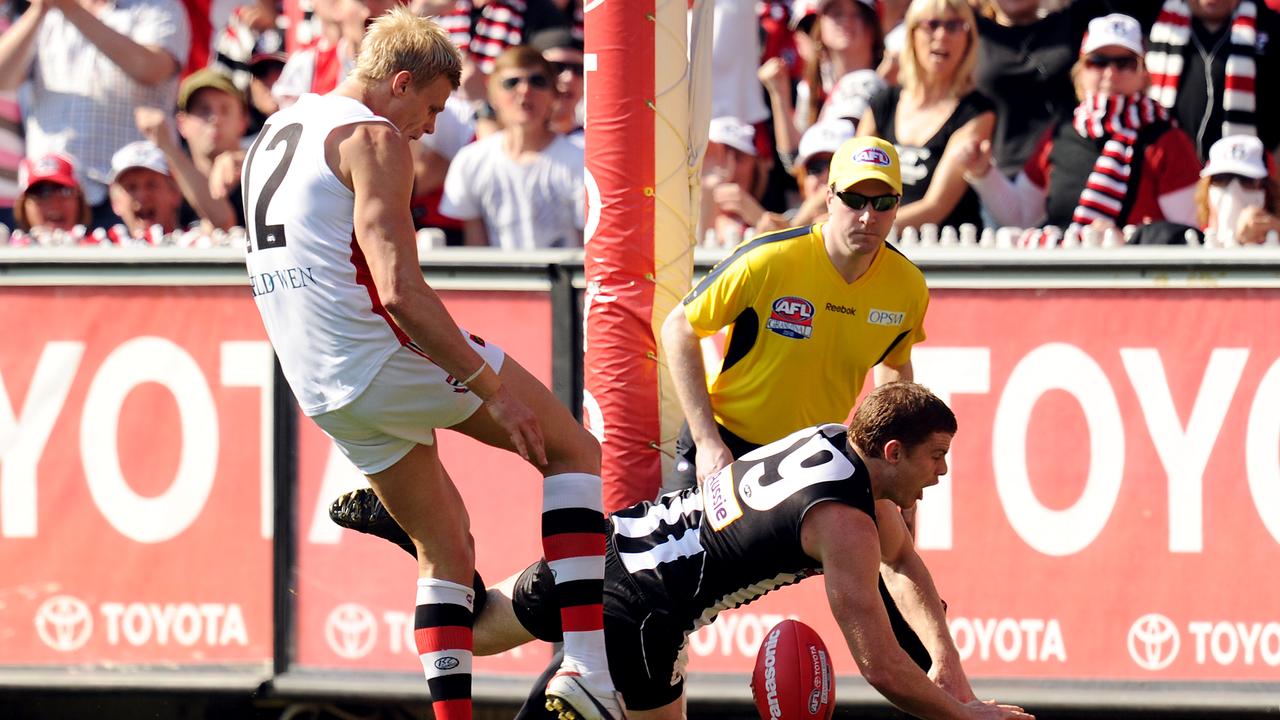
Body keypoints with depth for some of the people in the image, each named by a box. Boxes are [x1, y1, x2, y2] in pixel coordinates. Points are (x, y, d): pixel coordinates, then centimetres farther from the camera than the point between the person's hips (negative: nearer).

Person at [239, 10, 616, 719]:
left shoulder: (272, 137, 18)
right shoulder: (372, 138, -10)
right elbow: (399, 292, -20)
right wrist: (492, 388, -17)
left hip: (327, 392, 8)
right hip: (391, 359, -8)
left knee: (445, 546, 19)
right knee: (575, 451, 5)